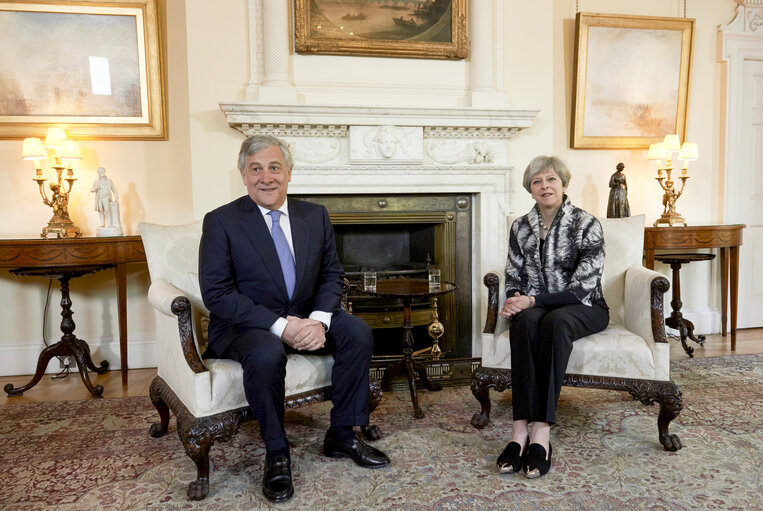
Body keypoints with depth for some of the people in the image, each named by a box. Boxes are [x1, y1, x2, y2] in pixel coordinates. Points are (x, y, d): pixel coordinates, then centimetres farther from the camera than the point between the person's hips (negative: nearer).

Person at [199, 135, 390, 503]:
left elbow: (332, 275, 5)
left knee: (358, 332, -18)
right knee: (267, 354, -35)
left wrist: (319, 319, -17)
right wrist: (280, 325, -25)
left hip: (305, 318, 5)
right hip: (245, 325, -4)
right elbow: (217, 293, -15)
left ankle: (341, 435, -1)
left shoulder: (316, 215, 5)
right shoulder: (221, 222, -8)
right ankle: (276, 454, -12)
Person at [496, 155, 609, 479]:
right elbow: (513, 277, 12)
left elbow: (583, 287, -13)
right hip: (534, 305, 3)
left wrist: (533, 299, -22)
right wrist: (515, 299, -12)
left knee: (554, 321, -38)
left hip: (583, 309, -2)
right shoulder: (520, 227, 7)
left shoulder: (587, 225, -6)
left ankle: (541, 432, -40)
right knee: (525, 320, -35)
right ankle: (520, 429, -40)